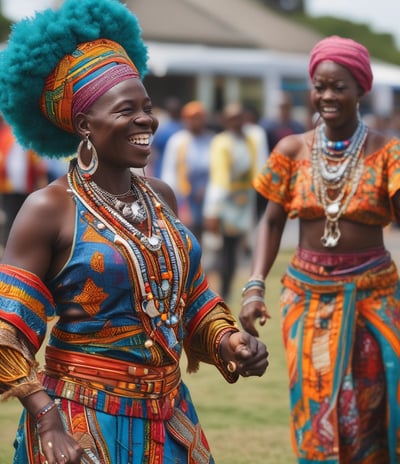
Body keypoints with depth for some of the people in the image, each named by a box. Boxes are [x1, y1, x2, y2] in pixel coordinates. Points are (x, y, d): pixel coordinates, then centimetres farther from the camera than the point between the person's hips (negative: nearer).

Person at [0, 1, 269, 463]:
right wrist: (50, 424, -23)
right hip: (84, 421, -6)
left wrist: (228, 340, -4)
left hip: (169, 418, 6)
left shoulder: (160, 197, 6)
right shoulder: (49, 209, -11)